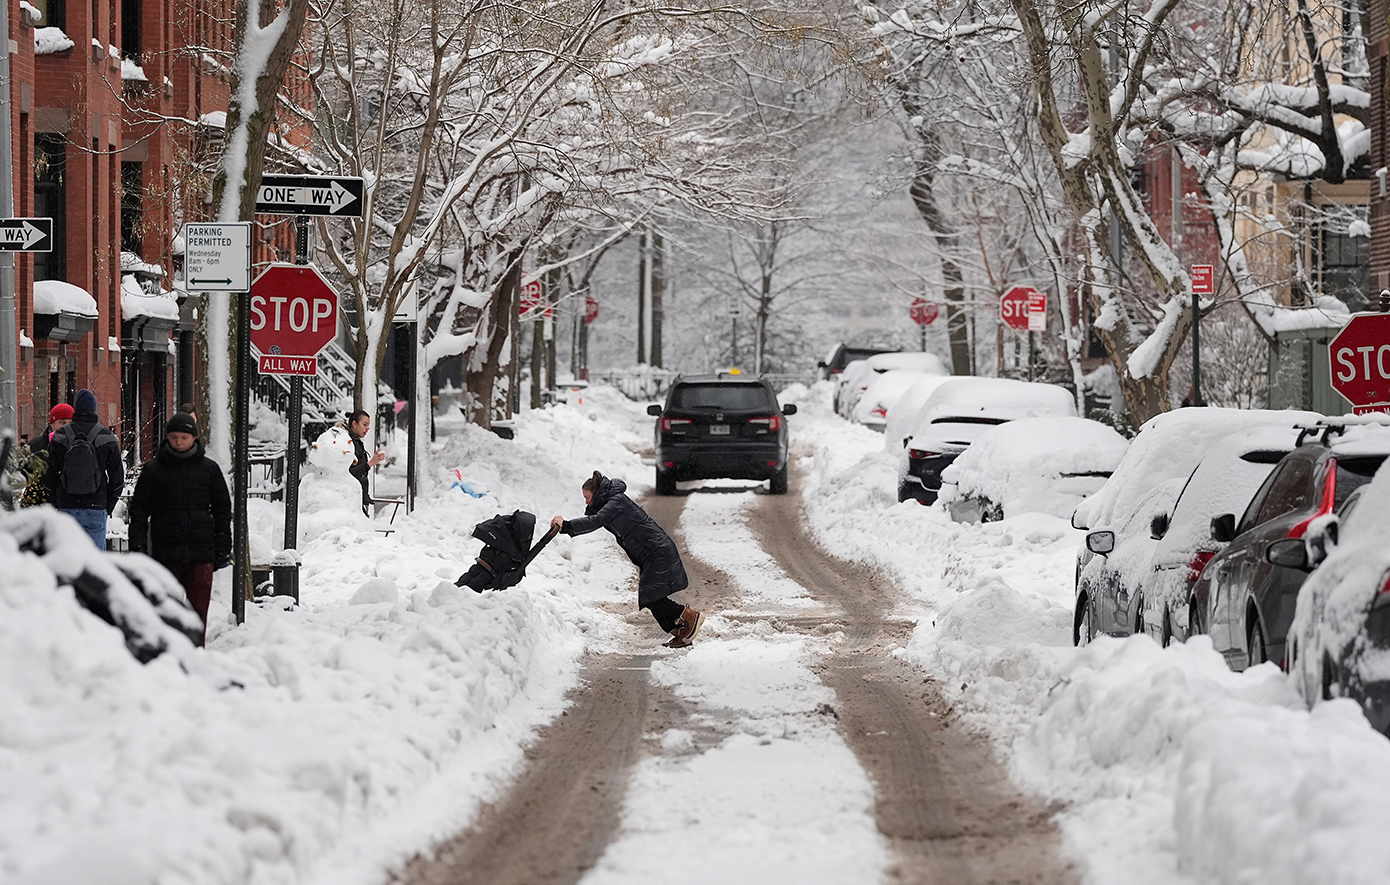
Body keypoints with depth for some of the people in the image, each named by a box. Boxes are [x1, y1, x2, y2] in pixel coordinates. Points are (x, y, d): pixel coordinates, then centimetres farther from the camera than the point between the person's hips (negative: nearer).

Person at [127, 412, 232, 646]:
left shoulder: (209, 469, 9)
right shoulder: (154, 469, 6)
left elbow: (222, 510, 13)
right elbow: (139, 511, 7)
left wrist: (223, 548, 8)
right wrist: (138, 546, -3)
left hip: (202, 551, 1)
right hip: (166, 552, -1)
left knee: (198, 609, 0)